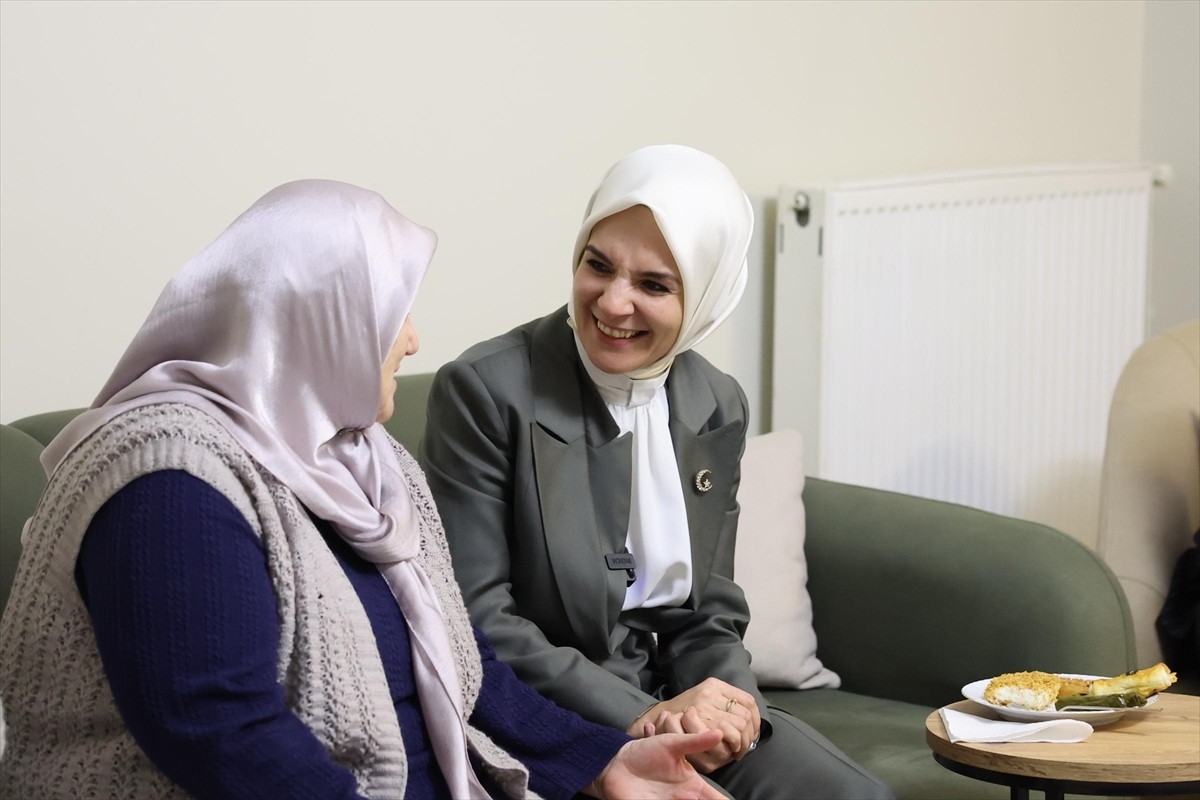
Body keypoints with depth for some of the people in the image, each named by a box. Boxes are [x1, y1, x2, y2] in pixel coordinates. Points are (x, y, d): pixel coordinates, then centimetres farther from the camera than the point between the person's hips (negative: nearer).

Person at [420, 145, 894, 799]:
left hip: (675, 703, 5)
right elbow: (477, 617, -14)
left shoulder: (718, 409, 6)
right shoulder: (484, 390, -12)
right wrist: (638, 717, -21)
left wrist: (726, 700, -12)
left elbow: (709, 614, 10)